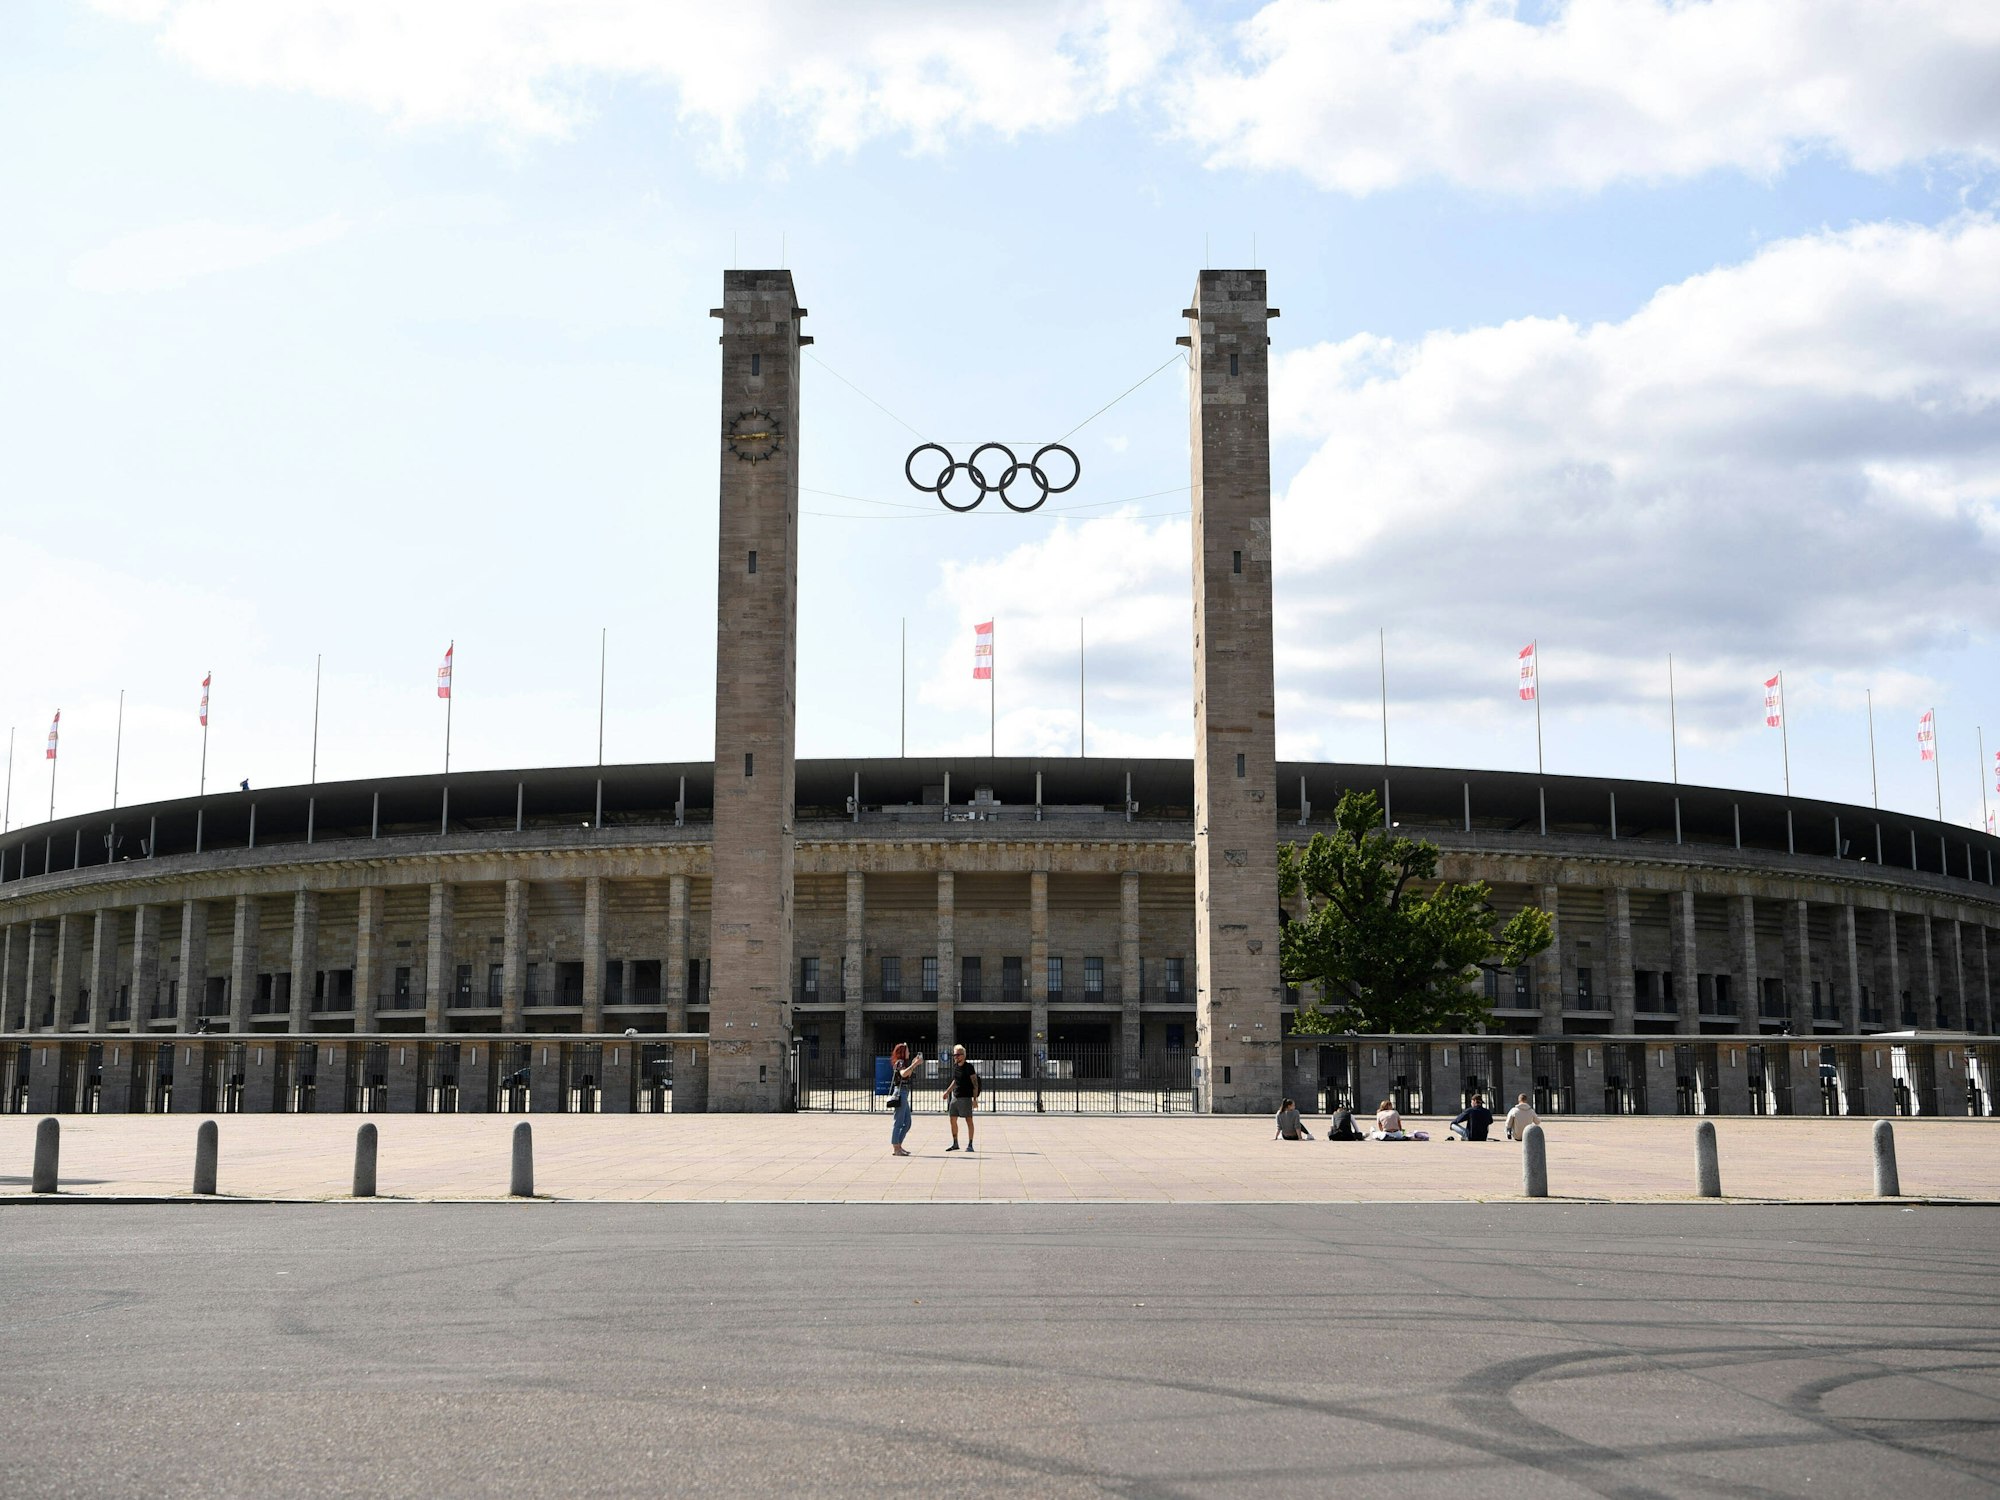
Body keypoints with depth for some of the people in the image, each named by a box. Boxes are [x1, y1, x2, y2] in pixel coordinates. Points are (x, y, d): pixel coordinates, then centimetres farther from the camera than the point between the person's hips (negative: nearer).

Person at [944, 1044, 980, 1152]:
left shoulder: (969, 1067, -9)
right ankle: (955, 1144, 17)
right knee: (953, 1120, 7)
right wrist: (947, 1092, 28)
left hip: (965, 1097, -7)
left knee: (968, 1120, -5)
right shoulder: (955, 1066, 10)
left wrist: (975, 1098, -17)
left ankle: (970, 1145, 0)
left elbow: (975, 1083, -11)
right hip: (955, 1097, 7)